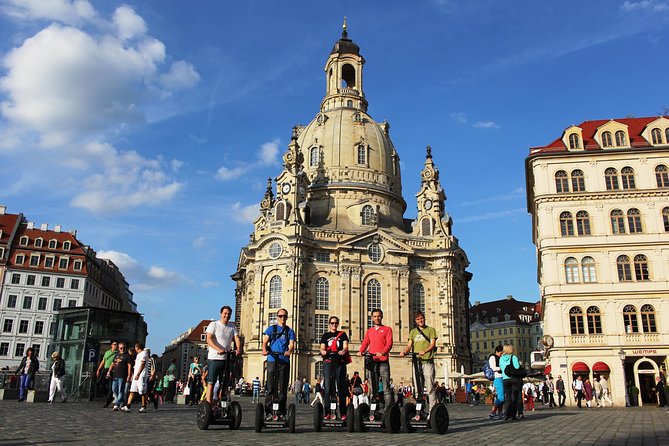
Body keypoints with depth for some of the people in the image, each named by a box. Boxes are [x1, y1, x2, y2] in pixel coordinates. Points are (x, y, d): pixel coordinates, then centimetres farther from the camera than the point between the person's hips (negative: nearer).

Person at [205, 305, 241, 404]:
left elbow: (237, 339, 1)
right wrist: (219, 349, -29)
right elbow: (209, 340, -13)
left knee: (224, 385, 7)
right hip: (214, 358, -4)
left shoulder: (232, 326, 11)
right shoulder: (213, 324, -2)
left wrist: (238, 349, -21)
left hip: (227, 359, 4)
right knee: (211, 383, -4)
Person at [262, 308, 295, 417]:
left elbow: (291, 345, 1)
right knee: (270, 386, -3)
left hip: (284, 361, 1)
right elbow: (265, 342, 1)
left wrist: (289, 351, -22)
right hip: (272, 360, -1)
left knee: (283, 387, 4)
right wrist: (264, 350, -21)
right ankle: (269, 411, 0)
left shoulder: (289, 331, 14)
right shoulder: (271, 328, 11)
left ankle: (282, 412, 10)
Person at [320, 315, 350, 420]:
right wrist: (325, 352, -14)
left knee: (341, 387, -2)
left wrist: (342, 351, -19)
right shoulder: (325, 335, 18)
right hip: (328, 362, 1)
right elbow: (322, 349, 9)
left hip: (340, 362, 0)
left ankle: (343, 413, -1)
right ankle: (328, 412, -4)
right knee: (328, 387, -6)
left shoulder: (342, 334, 16)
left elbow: (345, 347, 4)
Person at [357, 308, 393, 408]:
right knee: (373, 388, 5)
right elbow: (365, 343, 11)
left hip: (383, 362, -4)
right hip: (371, 362, 4)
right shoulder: (369, 331, 21)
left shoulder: (387, 329, 9)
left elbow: (389, 343, -3)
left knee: (386, 388, -7)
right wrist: (360, 351, -10)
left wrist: (382, 352, -22)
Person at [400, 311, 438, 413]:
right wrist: (404, 351, -10)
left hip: (428, 362, -4)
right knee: (417, 388, 4)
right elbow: (409, 345, 12)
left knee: (430, 388, -7)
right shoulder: (413, 332, 20)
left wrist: (425, 351, -22)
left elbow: (433, 344, -3)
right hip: (416, 362, 4)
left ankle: (432, 411, -5)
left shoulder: (431, 330, 9)